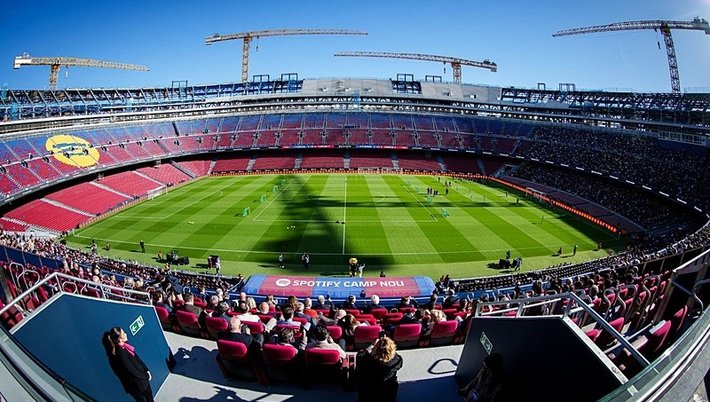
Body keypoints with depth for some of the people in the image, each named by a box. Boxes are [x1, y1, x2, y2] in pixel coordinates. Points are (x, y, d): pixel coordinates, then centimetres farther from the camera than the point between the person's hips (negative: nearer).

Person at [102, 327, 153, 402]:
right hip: (135, 383, -7)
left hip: (141, 375, 7)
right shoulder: (120, 353, -31)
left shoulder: (125, 346, -8)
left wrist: (146, 370, 3)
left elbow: (137, 358, 3)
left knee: (149, 396, 24)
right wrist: (144, 376, -10)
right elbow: (131, 370, -23)